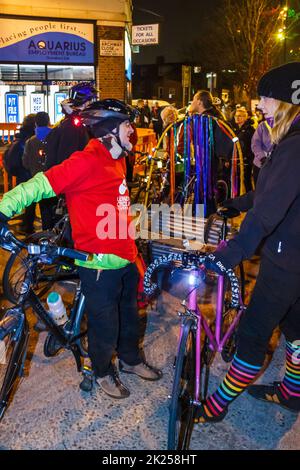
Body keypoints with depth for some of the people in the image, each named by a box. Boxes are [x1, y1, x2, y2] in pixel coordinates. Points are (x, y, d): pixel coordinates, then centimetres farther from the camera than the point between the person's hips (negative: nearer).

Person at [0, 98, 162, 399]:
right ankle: (102, 372, 37)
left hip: (125, 256, 8)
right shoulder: (86, 162, -20)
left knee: (128, 313, 25)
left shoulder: (118, 160, 8)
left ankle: (130, 359, 49)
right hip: (100, 263, -8)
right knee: (104, 323, 11)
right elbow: (40, 185, -24)